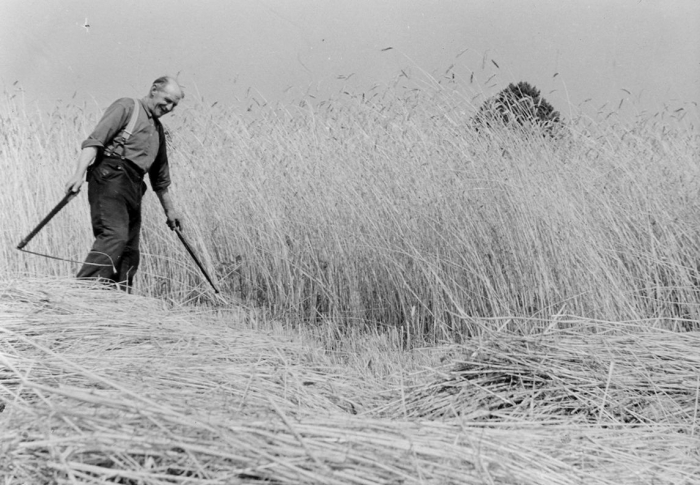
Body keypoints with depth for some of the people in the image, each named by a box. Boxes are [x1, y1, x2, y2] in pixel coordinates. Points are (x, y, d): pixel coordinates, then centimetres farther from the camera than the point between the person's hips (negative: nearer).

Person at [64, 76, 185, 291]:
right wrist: (79, 174, -22)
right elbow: (95, 140, -9)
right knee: (114, 235, -26)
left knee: (130, 253, 2)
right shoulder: (126, 107, 4)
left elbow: (160, 177, 36)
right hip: (110, 177, -8)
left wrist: (169, 209, 37)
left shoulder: (158, 129, 28)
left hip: (133, 188, 8)